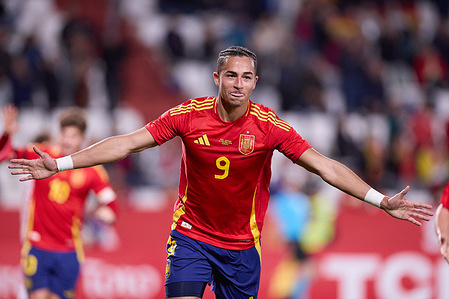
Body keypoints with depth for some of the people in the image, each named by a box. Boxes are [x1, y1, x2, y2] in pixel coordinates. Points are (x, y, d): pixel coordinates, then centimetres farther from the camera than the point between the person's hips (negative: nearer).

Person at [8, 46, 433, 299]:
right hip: (191, 234, -1)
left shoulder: (268, 125, -11)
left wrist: (381, 201, -19)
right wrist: (60, 165, -11)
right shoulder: (189, 115, -10)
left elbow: (324, 166, -12)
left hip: (241, 245, 1)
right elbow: (128, 143, -7)